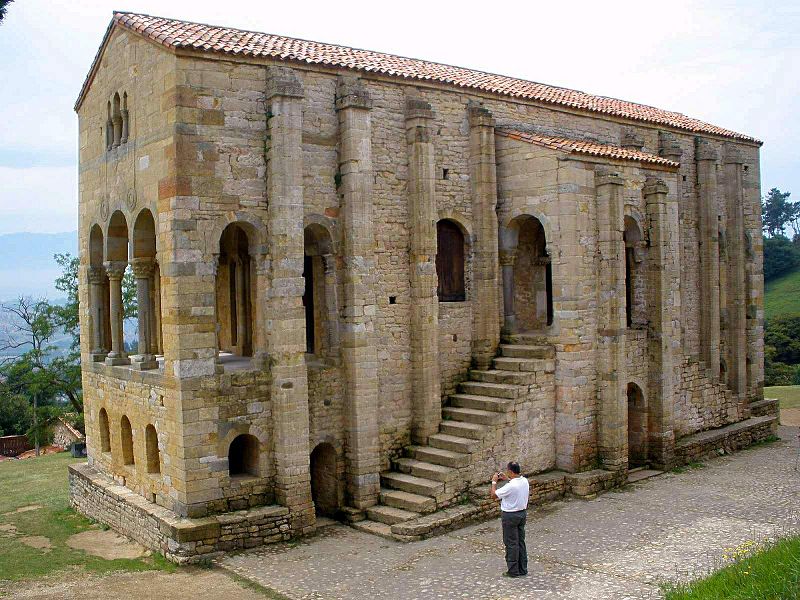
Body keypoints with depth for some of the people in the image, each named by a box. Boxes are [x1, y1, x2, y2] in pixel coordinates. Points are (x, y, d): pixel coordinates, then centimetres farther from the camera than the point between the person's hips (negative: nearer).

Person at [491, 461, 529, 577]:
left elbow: (494, 495, -17)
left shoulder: (510, 486, -28)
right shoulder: (525, 481, -3)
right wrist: (507, 479, 17)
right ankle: (523, 569, 24)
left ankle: (513, 571, 11)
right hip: (522, 513, 8)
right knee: (521, 542, 16)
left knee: (511, 544, 3)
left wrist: (494, 482, -5)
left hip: (510, 515, -8)